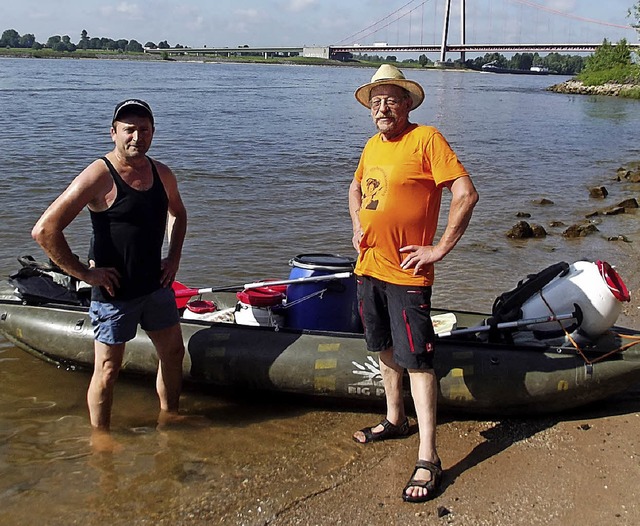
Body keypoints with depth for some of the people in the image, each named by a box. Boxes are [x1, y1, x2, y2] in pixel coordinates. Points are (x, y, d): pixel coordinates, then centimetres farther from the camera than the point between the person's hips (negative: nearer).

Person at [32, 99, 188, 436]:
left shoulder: (162, 174, 3)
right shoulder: (98, 177, -18)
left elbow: (177, 214, 25)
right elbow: (44, 230, -22)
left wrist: (173, 257, 12)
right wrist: (85, 273, -18)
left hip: (156, 286, 7)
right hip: (114, 293, -7)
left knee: (174, 353, 18)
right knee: (108, 370, 5)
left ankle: (169, 416, 40)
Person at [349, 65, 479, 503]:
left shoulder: (426, 139, -11)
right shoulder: (372, 145, 12)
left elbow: (466, 193, -17)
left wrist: (440, 249, -17)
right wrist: (357, 226, 14)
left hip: (406, 274, -8)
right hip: (369, 267, 8)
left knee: (416, 361, -7)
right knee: (385, 349, 19)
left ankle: (428, 459, -2)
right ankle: (395, 420, 38)